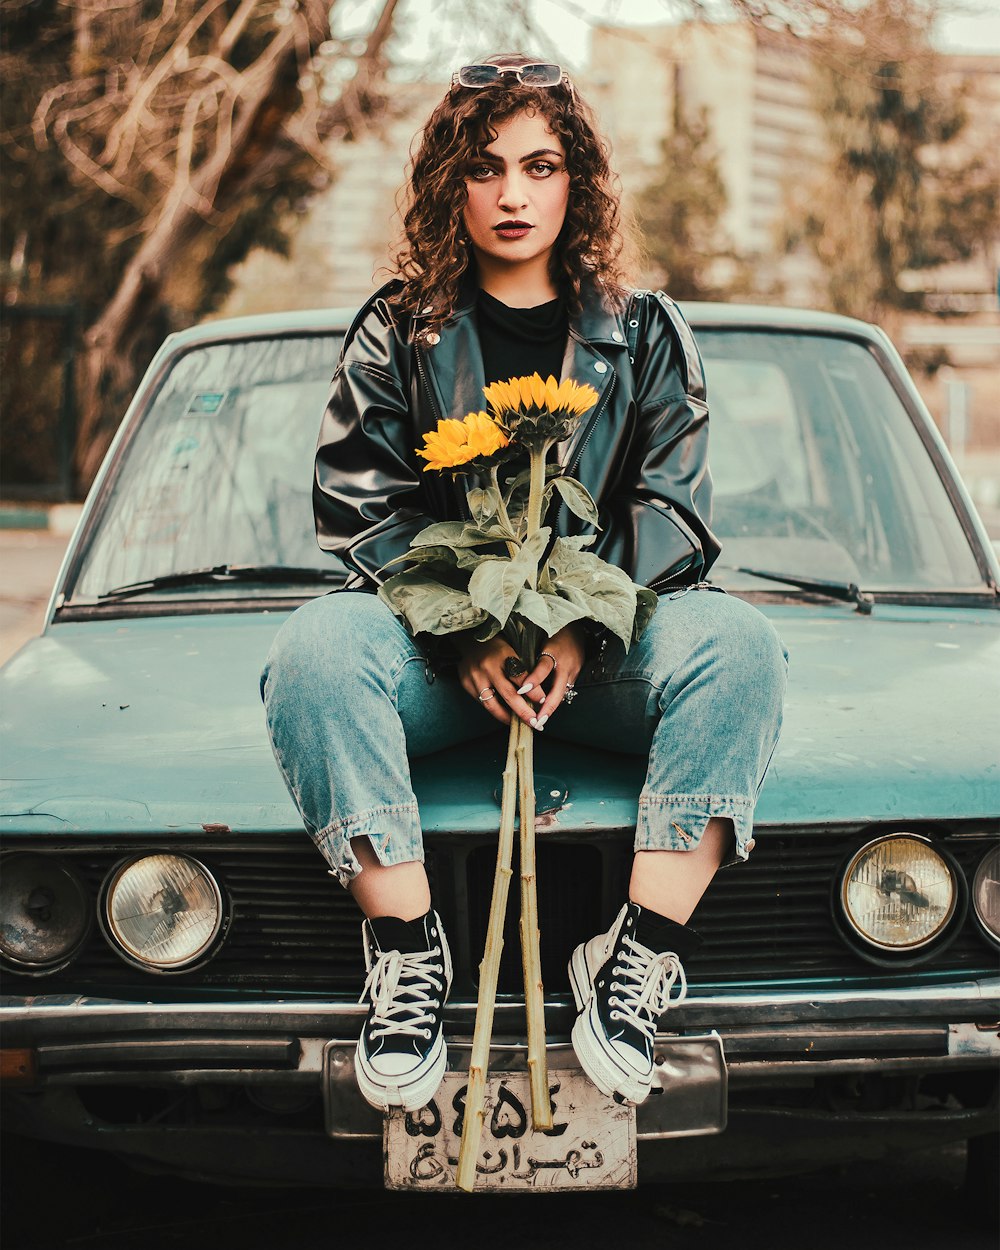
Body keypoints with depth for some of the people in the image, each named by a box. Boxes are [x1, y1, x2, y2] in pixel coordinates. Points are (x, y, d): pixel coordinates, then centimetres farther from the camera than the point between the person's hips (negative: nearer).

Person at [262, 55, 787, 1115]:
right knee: (317, 648, -32)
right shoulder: (397, 334, 10)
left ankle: (639, 955, -29)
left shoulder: (646, 334, 11)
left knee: (734, 642, -31)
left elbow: (672, 511, 3)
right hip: (436, 642, 0)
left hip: (605, 639, 1)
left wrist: (583, 631, -15)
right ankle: (405, 947, -27)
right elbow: (359, 506, 0)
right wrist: (466, 638, -15)